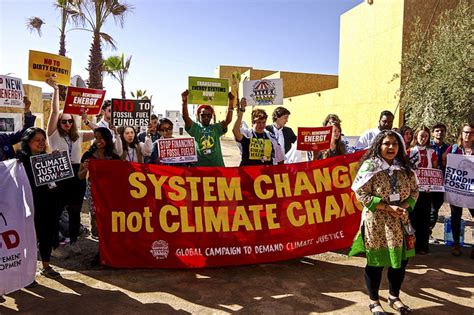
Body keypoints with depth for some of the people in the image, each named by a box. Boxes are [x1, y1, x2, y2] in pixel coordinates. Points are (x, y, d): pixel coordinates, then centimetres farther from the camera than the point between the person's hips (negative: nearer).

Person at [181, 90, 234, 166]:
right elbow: (185, 117, -10)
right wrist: (184, 102, -23)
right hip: (199, 165, -2)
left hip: (217, 164, 2)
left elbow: (228, 120, -2)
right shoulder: (195, 127, 5)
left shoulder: (216, 128, 10)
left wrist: (231, 102, -12)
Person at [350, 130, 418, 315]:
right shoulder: (370, 166, -12)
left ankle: (394, 297, 36)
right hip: (376, 222, -5)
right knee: (375, 262, 5)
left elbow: (414, 190, 10)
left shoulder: (404, 167, 6)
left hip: (399, 222, 6)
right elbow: (361, 194, -16)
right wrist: (388, 207, -19)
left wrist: (404, 206, -9)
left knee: (400, 260, 13)